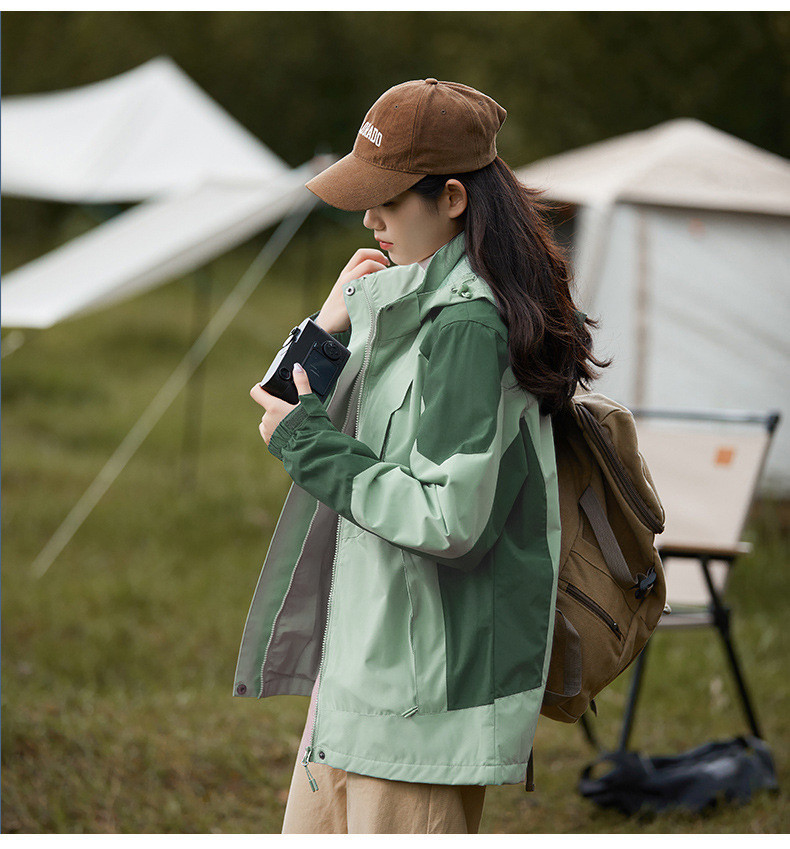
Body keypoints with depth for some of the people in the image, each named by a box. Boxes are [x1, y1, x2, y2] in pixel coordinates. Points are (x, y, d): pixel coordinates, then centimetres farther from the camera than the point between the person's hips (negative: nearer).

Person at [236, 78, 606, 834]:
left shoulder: (468, 329, -20)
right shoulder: (409, 301, 11)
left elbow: (448, 518, -25)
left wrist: (310, 442, -15)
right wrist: (331, 329, 3)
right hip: (361, 657, 10)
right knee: (315, 827, 16)